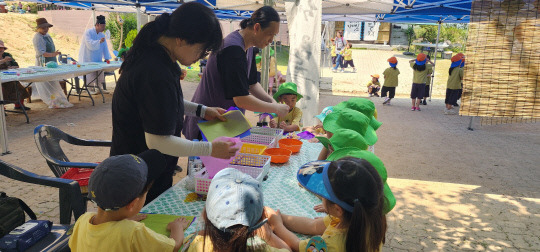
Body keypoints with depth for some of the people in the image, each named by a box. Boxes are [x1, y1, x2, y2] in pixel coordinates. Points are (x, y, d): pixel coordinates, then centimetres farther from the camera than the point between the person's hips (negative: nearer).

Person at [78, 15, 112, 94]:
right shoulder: (88, 32, -11)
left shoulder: (102, 35, 10)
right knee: (91, 72, -10)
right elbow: (90, 44, -22)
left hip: (98, 59, 6)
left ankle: (100, 88, 13)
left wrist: (107, 58, -1)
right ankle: (91, 89, -1)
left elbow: (105, 47, 7)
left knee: (101, 70, 2)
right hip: (88, 59, -6)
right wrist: (99, 42, -36)